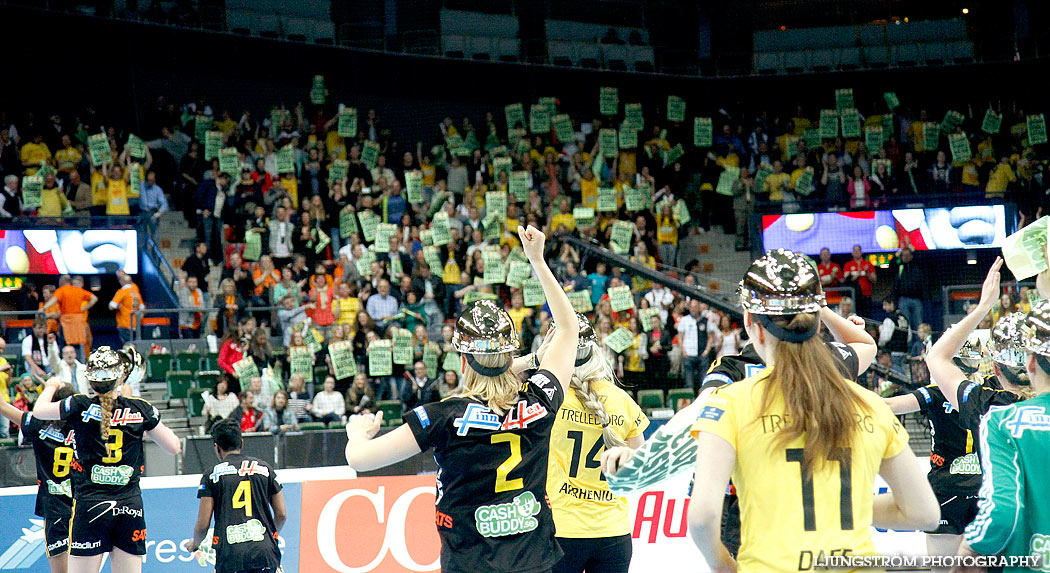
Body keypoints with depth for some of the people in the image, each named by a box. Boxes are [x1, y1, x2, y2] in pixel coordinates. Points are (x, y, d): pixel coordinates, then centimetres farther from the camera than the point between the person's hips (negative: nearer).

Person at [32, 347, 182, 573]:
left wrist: (51, 387, 33)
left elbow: (38, 410, 12)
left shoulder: (80, 406, -6)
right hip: (130, 504, 2)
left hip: (90, 503, -2)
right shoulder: (141, 410, -1)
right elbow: (174, 446, 9)